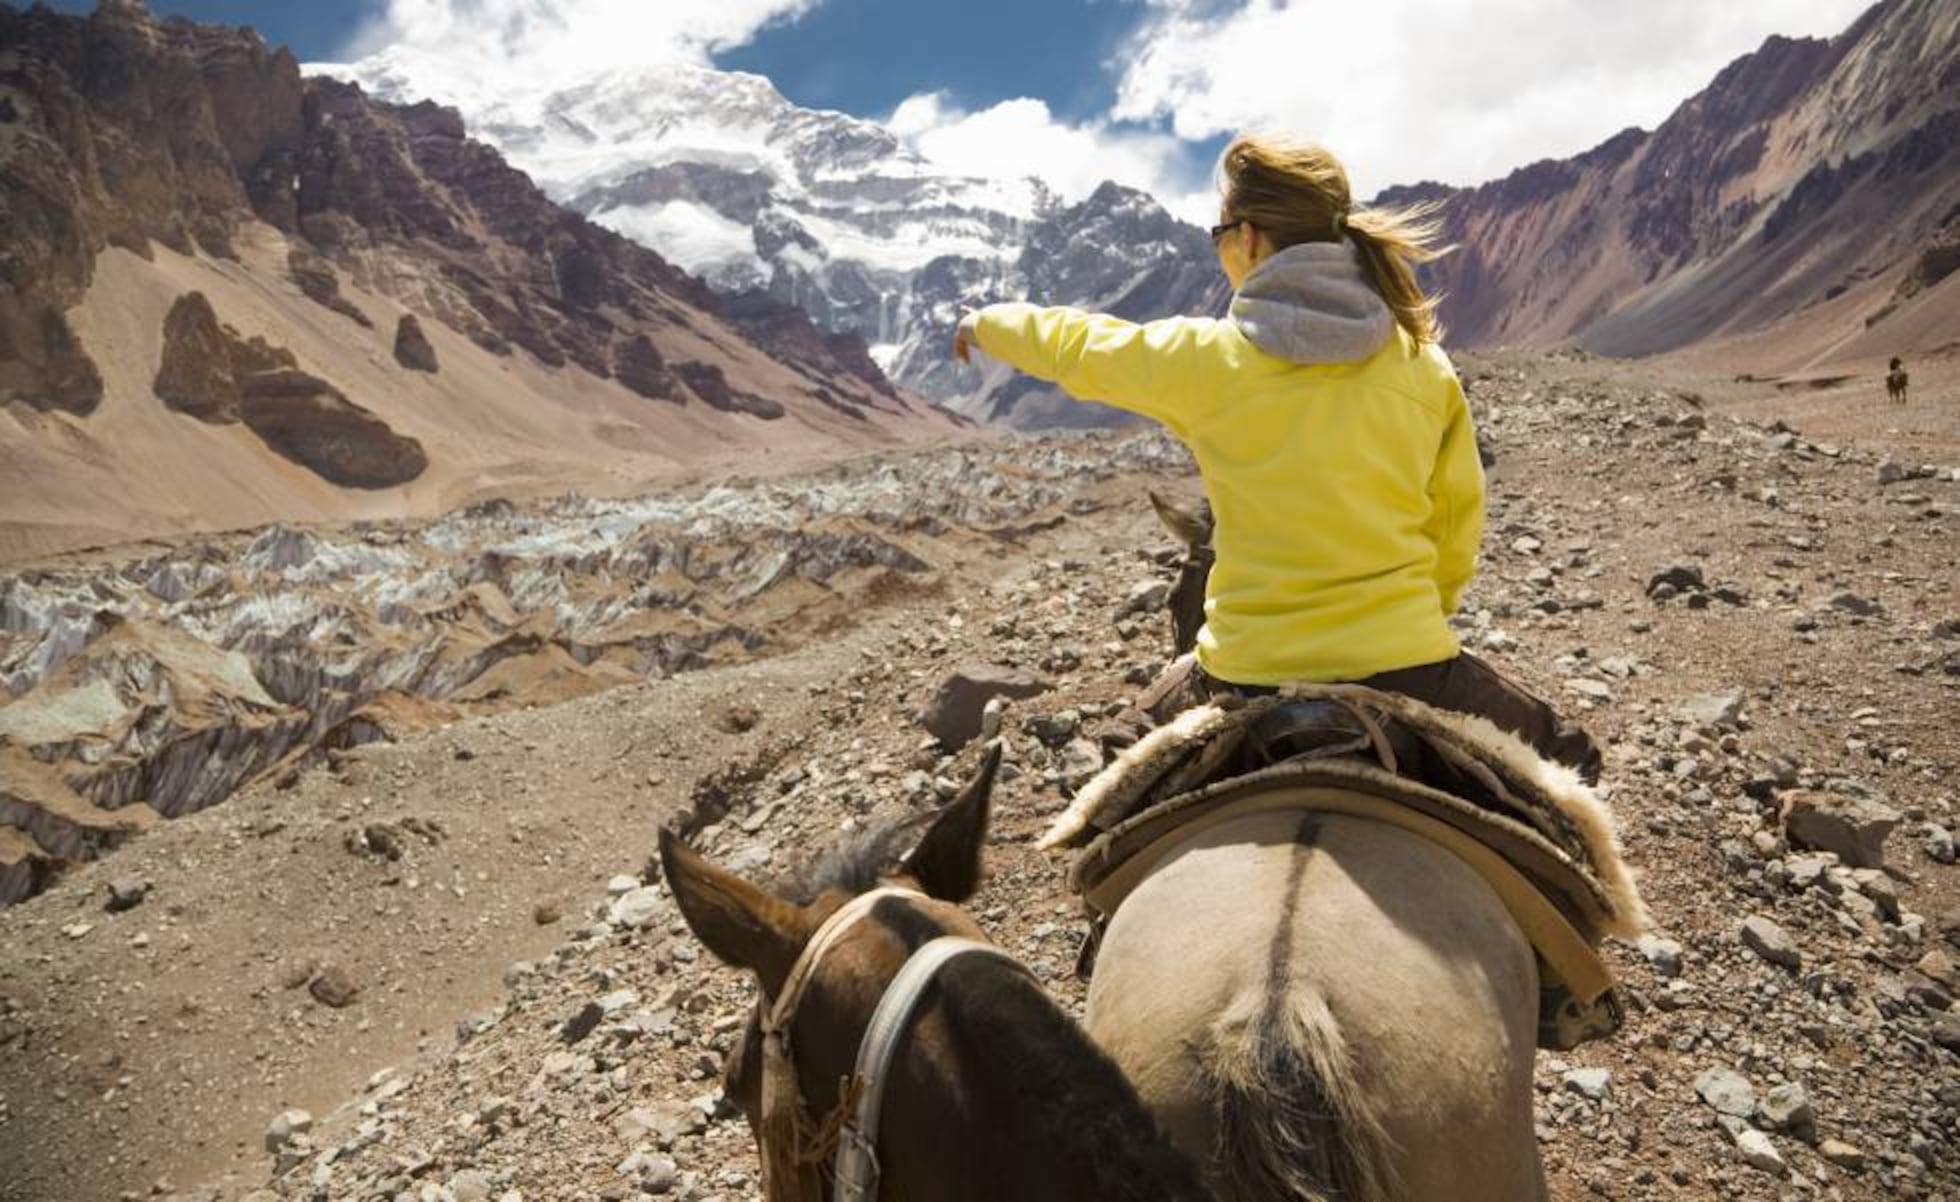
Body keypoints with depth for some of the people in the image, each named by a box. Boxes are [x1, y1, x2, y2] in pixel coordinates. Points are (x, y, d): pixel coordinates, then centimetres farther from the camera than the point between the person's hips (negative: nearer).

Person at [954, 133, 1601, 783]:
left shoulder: (1202, 358, -6)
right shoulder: (1426, 365, 0)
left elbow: (1075, 345, 13)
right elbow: (1457, 526, 9)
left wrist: (989, 322, 34)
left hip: (1251, 674, 0)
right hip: (1406, 662, 1)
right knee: (1566, 753, 26)